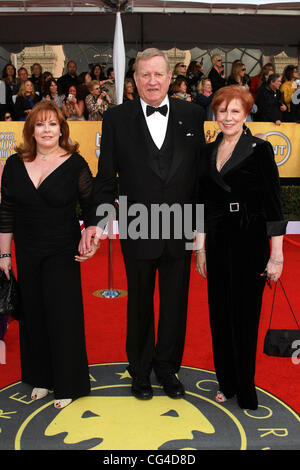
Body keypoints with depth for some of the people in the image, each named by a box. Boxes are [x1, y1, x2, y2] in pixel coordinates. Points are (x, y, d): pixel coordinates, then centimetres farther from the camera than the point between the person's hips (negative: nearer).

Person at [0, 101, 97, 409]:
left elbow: (91, 207, 0)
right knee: (33, 313, 12)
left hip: (63, 253, -3)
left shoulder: (75, 164, -5)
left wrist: (90, 243, -13)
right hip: (27, 253, 4)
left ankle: (67, 384, 18)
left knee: (63, 313, 1)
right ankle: (40, 378, 30)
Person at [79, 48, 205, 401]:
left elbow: (202, 171, 2)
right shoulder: (116, 119, -2)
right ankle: (140, 371, 37)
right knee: (139, 306, 15)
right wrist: (97, 221, -13)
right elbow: (106, 179, -2)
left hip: (180, 231, 1)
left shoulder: (192, 115, 2)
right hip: (137, 232, -1)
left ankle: (167, 367, 37)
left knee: (175, 304, 14)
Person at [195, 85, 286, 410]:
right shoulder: (208, 152, 10)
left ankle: (245, 390, 22)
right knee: (219, 313, 11)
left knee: (244, 313, 3)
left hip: (249, 240, -5)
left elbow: (273, 204, -8)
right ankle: (227, 382, 29)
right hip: (217, 241, 5)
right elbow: (203, 203, 12)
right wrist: (200, 248, 10)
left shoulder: (260, 149, -6)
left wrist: (276, 254, -12)